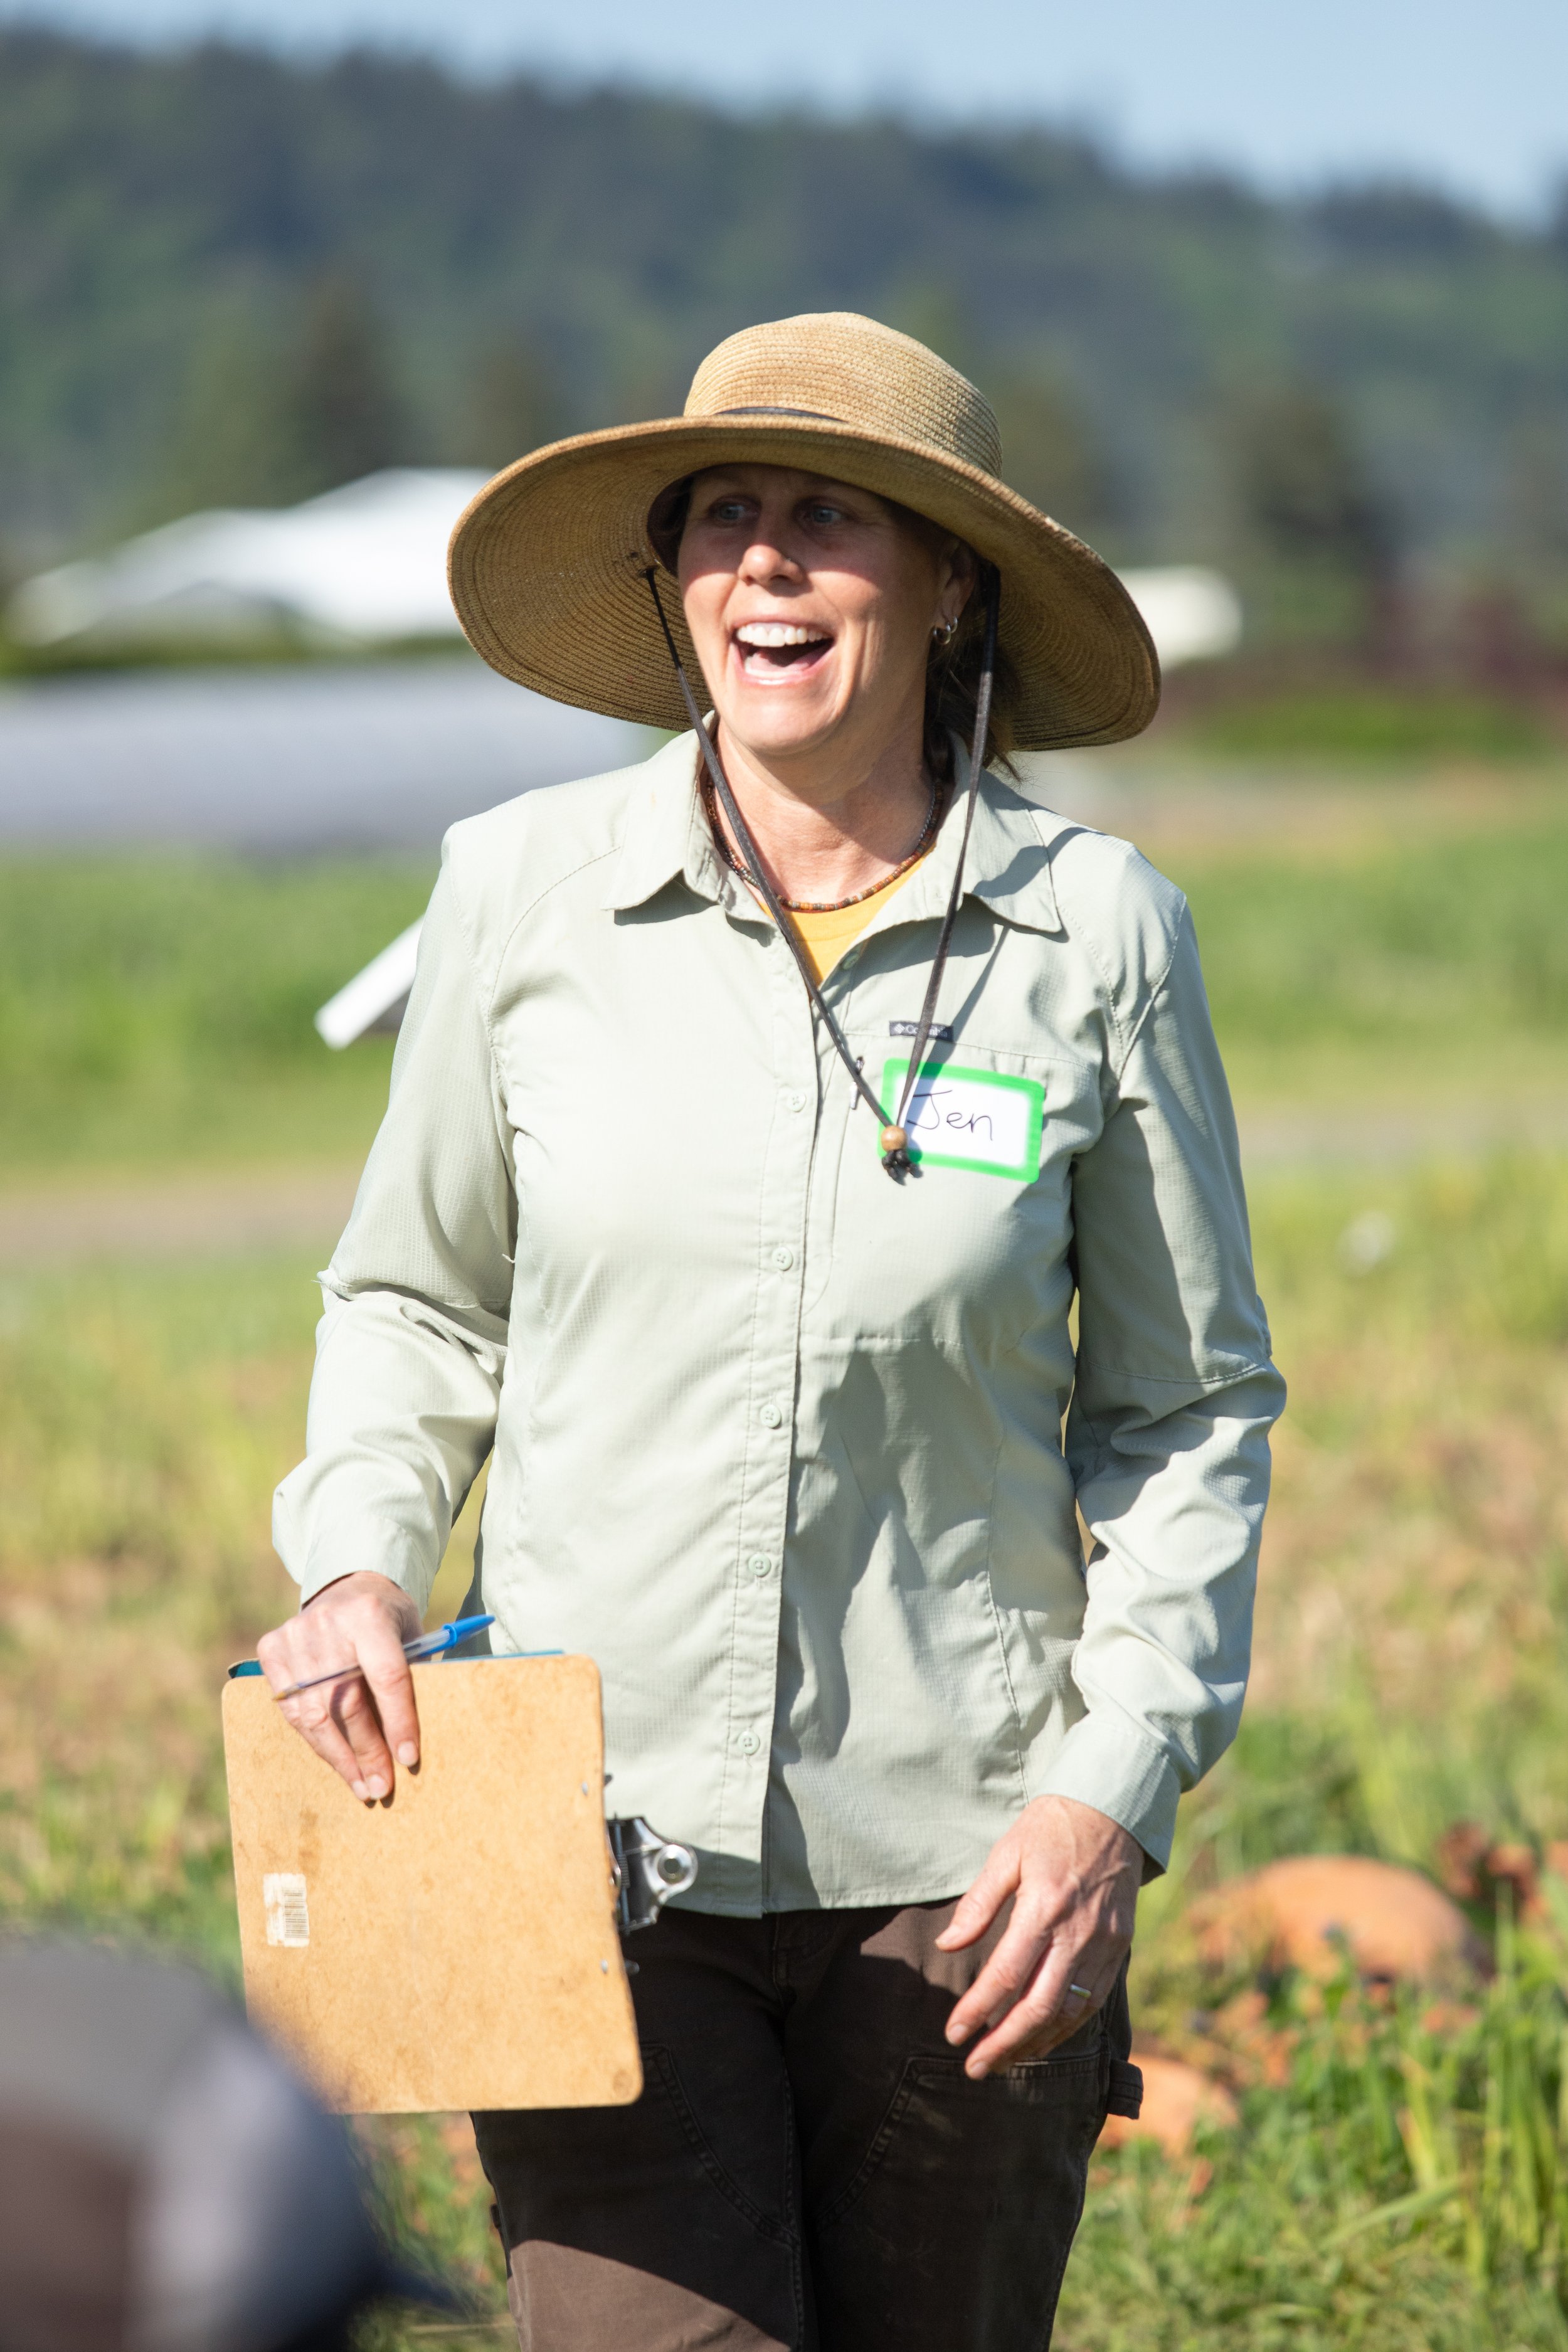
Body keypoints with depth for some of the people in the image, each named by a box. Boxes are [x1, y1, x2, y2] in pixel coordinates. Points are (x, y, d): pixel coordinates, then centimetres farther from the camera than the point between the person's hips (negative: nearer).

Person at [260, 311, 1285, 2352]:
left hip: (959, 1858, 1)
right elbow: (418, 1298, 14)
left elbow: (1194, 1409, 6)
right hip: (600, 1832, 0)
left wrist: (1119, 1787, -5)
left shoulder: (1097, 933, -1)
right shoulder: (528, 891, 0)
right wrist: (359, 1557, -4)